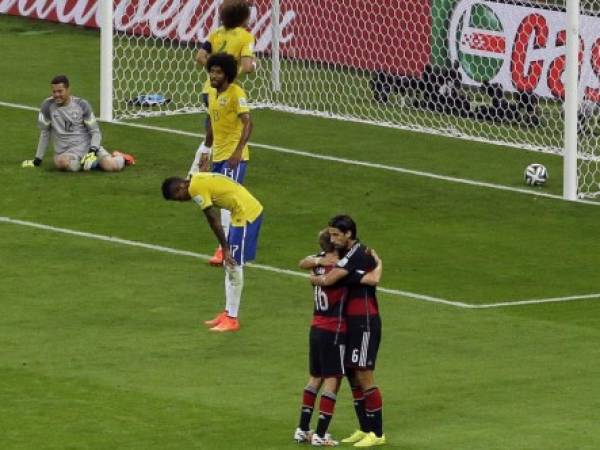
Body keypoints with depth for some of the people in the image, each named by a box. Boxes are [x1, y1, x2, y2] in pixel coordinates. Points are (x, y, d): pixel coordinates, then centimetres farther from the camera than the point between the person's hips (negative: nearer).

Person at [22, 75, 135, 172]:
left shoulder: (82, 105, 0)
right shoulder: (48, 106, -1)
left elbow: (95, 131, 3)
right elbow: (44, 133, 9)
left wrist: (92, 151, -16)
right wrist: (38, 159, 10)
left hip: (88, 146, 1)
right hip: (66, 152, -1)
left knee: (112, 166, -24)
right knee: (62, 162, -40)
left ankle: (120, 158, 14)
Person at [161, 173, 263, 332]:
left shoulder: (196, 189, -14)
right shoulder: (199, 180, 14)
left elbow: (213, 220, -15)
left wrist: (225, 249, -12)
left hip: (245, 214, -10)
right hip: (253, 209, 10)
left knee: (234, 266, -5)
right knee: (229, 265, 16)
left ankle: (232, 320, -1)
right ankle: (228, 313, 23)